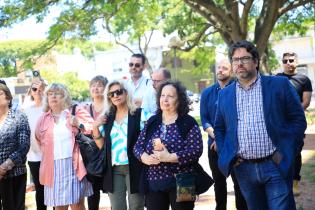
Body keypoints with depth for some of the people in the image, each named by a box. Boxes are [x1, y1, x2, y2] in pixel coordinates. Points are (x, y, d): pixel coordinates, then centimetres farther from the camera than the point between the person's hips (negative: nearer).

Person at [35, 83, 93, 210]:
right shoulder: (43, 119, 14)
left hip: (73, 164, -3)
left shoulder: (76, 113, 5)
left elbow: (93, 128, 0)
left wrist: (79, 124, -12)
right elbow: (39, 139, 28)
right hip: (53, 167, 3)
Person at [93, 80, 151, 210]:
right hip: (113, 169, 4)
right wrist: (95, 128, -2)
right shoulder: (108, 118, 11)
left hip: (134, 167, -4)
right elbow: (101, 145, 11)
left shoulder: (139, 114, -3)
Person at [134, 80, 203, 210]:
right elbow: (137, 146, 11)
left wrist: (169, 157, -22)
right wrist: (145, 157, -11)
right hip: (154, 183, 4)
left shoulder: (188, 123, -4)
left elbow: (196, 150, -14)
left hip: (180, 184, -4)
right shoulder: (152, 122, 10)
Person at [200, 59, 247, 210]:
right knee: (218, 181, 13)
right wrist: (216, 136, -12)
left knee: (238, 181, -1)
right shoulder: (207, 93, 9)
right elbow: (204, 119, 4)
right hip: (214, 144, 4)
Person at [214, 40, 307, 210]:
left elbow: (298, 119, -1)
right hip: (243, 169, 4)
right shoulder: (224, 94, 10)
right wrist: (225, 155, 2)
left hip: (276, 165, -3)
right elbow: (219, 128, 16)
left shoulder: (279, 85, -1)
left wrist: (285, 151, -9)